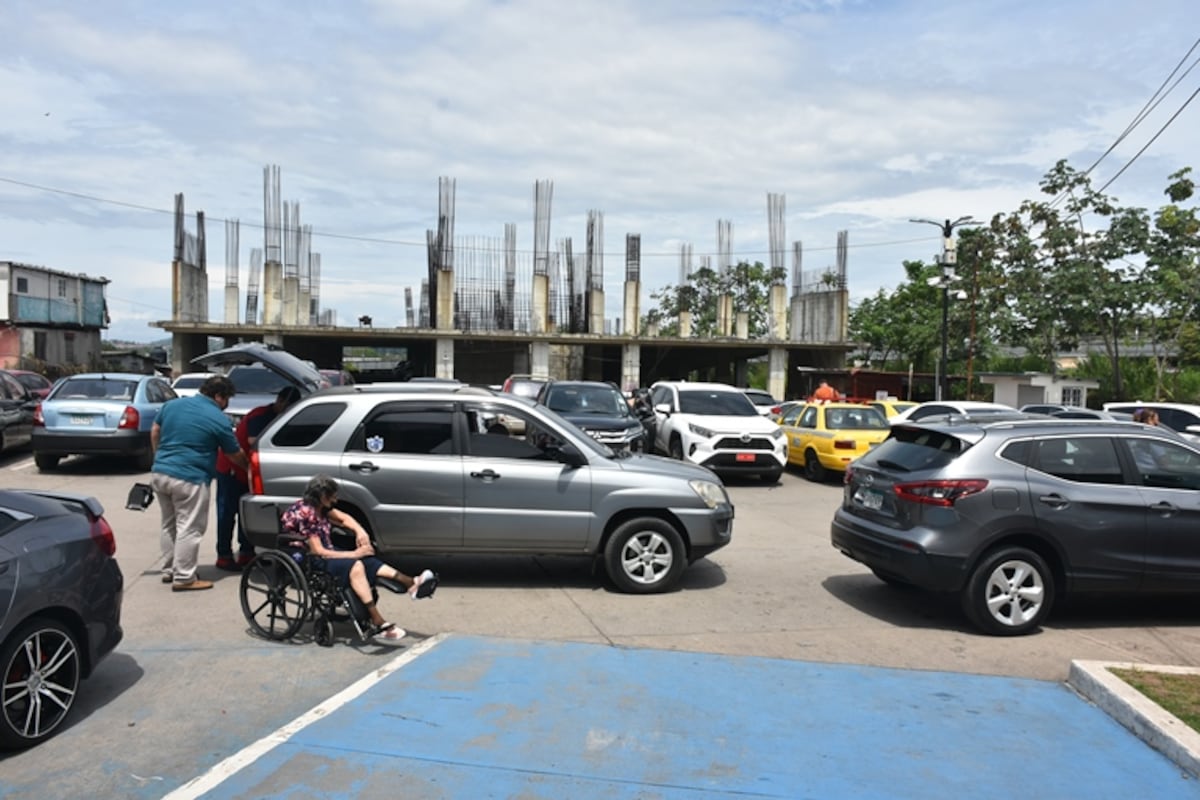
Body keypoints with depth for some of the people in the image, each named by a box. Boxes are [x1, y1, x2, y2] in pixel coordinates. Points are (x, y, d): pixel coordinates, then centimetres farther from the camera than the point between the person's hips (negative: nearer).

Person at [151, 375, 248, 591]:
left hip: (159, 473, 8)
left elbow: (154, 432, 19)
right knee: (189, 529, 0)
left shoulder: (172, 404, 9)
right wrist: (249, 467, 19)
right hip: (189, 479, -8)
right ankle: (183, 578, 3)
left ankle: (169, 570, 27)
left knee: (169, 525, 19)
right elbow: (235, 455, 1)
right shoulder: (219, 419, -9)